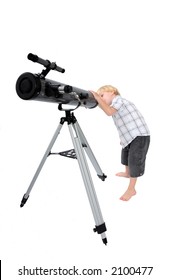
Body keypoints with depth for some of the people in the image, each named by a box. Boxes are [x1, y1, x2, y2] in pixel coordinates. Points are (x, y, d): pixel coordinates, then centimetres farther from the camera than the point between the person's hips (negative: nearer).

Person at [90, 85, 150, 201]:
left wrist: (98, 98, -22)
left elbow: (109, 112, -27)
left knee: (134, 161, -4)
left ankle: (131, 189, 6)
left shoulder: (118, 99, -9)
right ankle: (127, 173, 53)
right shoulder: (117, 103, 19)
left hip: (140, 135, -10)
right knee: (126, 156, 28)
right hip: (130, 136, 10)